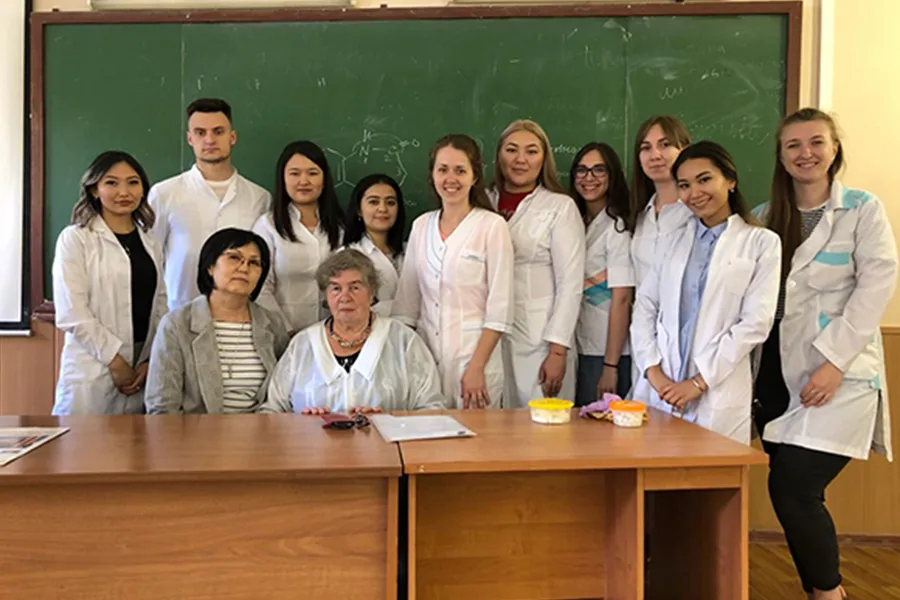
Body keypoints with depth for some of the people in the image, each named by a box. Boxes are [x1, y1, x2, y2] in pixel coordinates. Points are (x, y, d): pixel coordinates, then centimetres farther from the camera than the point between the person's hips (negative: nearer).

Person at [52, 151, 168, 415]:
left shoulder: (151, 245, 12)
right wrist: (115, 360, -11)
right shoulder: (75, 239, -2)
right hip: (92, 372, -4)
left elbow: (160, 307, 9)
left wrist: (151, 361, -3)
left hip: (141, 371, 4)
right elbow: (71, 313, -10)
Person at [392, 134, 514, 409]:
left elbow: (500, 308, -9)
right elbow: (407, 300, 11)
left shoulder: (492, 226, -6)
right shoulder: (421, 226, 8)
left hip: (474, 354, -4)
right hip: (425, 354, 4)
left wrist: (477, 367, -13)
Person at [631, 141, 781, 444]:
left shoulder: (761, 243, 2)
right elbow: (644, 307, 8)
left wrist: (700, 381, -10)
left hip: (718, 395, -3)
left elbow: (756, 323, -6)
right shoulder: (673, 241, 14)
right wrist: (653, 371, -5)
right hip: (661, 387, 3)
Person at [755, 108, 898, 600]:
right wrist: (750, 367, -1)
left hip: (840, 374, -4)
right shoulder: (766, 217, 11)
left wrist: (834, 362, -16)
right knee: (793, 494, 5)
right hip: (781, 371, 4)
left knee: (792, 488, -11)